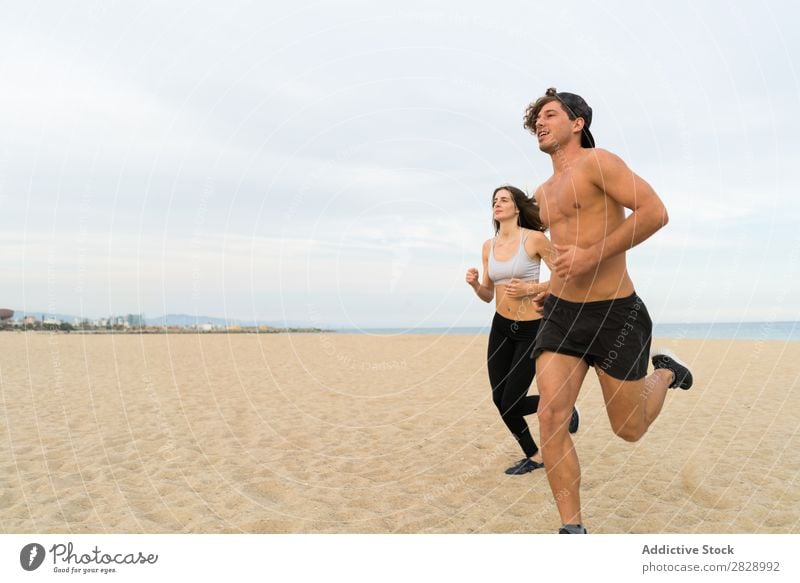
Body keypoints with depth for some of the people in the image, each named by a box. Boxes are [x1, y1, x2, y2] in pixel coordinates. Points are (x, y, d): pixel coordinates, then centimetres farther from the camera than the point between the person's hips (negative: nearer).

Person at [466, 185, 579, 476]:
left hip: (532, 329, -6)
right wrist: (475, 284, -11)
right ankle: (533, 455, 28)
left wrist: (529, 289, -20)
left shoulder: (535, 239, -12)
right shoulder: (489, 246, 5)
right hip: (501, 327, 6)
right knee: (499, 400, 6)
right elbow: (488, 295, 10)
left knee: (510, 403, -4)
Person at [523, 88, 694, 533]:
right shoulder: (543, 194, 14)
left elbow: (655, 212, -21)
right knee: (551, 417, -10)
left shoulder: (598, 162, -9)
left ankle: (666, 371, 40)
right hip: (561, 313, 6)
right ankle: (573, 528, 2)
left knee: (629, 429, 8)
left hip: (616, 313, -6)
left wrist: (591, 256, -25)